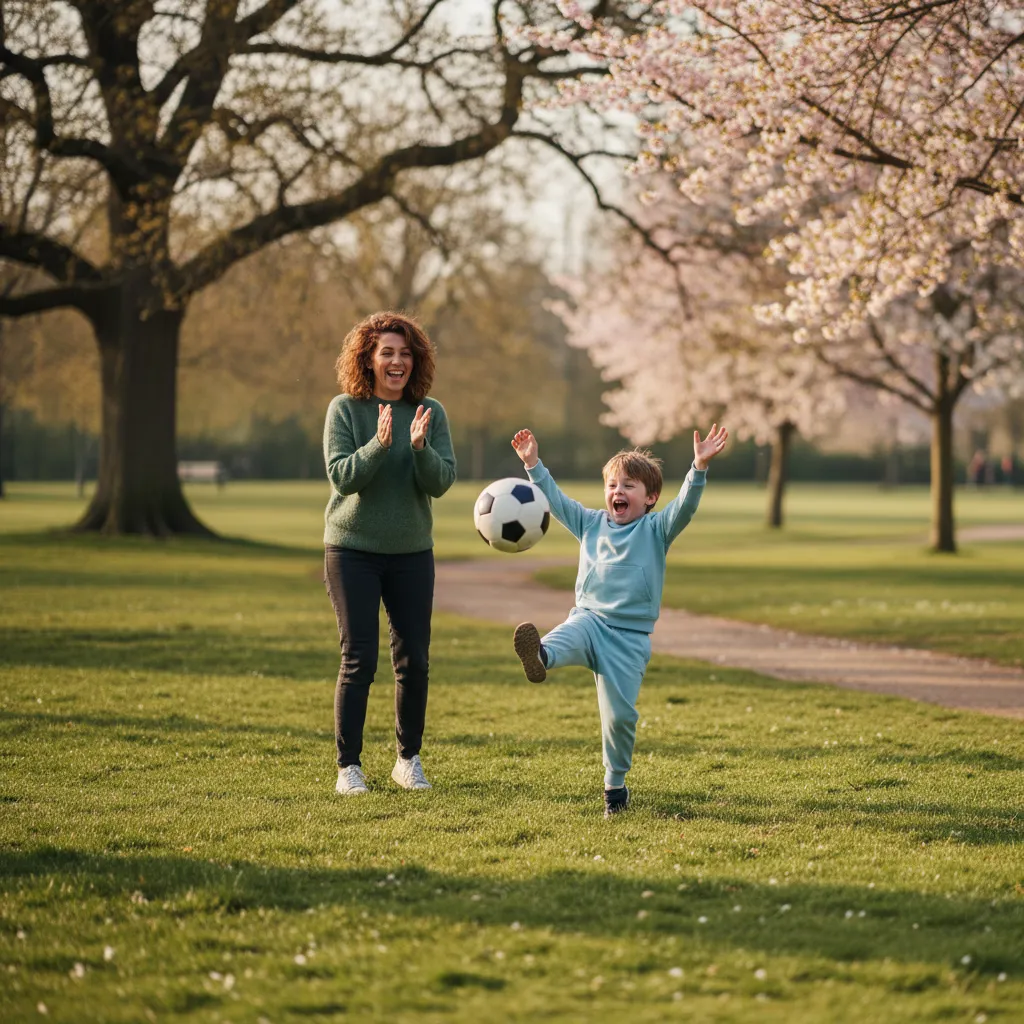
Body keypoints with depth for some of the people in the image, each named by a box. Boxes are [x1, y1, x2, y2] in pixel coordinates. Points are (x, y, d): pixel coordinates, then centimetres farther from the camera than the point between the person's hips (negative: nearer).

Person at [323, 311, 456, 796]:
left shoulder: (431, 413, 1)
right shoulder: (344, 409, -5)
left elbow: (441, 482, -6)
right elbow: (342, 476, -13)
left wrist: (420, 447, -24)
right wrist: (379, 444, -28)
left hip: (411, 552, 3)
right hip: (352, 550, -3)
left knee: (414, 660, 3)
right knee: (359, 659, -6)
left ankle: (409, 759, 18)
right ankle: (349, 766, 3)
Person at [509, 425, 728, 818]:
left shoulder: (656, 529, 3)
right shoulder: (591, 523, 15)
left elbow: (686, 505, -12)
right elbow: (555, 499, 20)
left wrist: (699, 467, -26)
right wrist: (533, 464, 13)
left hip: (630, 635, -2)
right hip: (588, 619, 2)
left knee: (620, 715, -6)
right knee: (567, 637, -35)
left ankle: (615, 784, 12)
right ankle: (540, 656, -70)